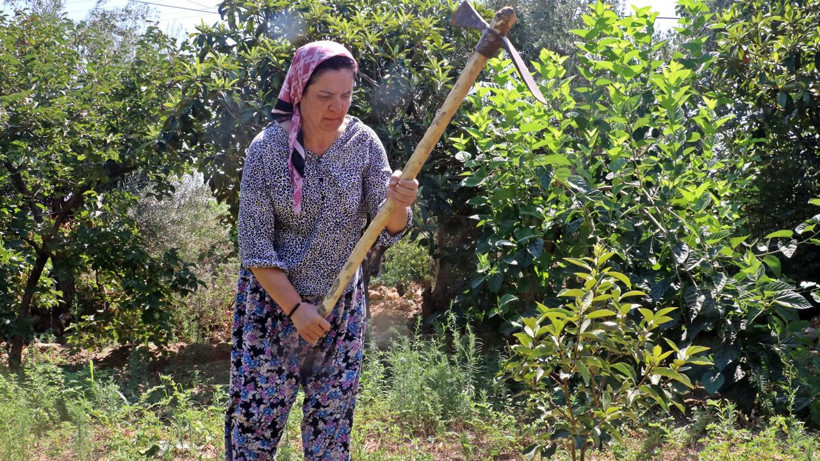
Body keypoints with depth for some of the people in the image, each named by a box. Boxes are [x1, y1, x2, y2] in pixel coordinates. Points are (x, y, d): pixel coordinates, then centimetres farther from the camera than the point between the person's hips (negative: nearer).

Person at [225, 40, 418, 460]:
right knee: (256, 414, 1)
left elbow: (386, 232, -9)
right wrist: (295, 308, -15)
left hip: (342, 305, 2)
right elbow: (254, 244, -11)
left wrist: (399, 205, -31)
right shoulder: (267, 148, -12)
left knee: (332, 418, 10)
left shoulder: (363, 144, -6)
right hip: (274, 298, -2)